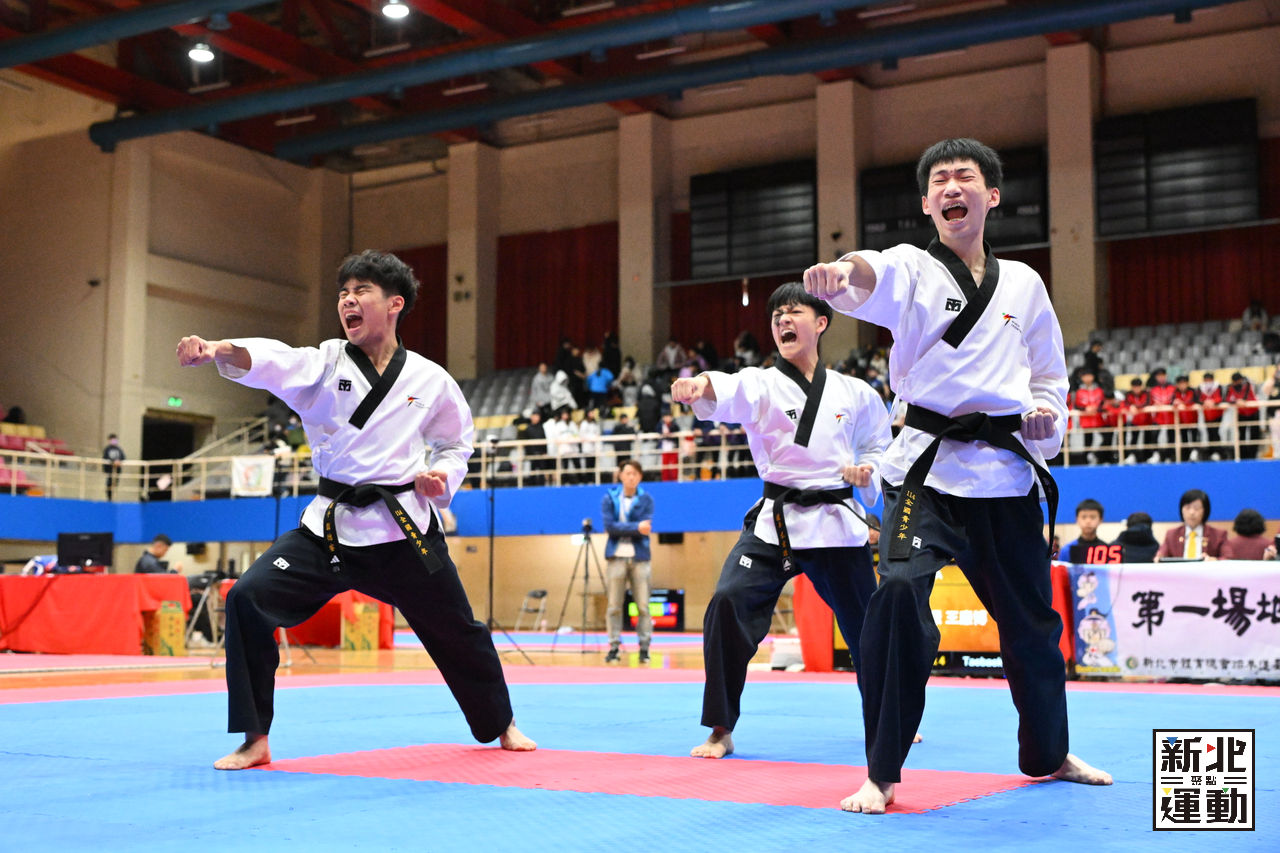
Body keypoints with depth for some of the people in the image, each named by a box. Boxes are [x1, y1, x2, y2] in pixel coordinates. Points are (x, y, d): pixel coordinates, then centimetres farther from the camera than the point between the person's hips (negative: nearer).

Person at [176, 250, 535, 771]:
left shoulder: (430, 380, 0)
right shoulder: (324, 365, -3)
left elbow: (456, 441, 16)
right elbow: (271, 361, -25)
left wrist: (442, 475, -6)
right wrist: (218, 350, -45)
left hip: (405, 528, 0)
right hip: (331, 526, 1)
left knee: (455, 631, 10)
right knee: (249, 599, -16)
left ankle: (501, 725, 39)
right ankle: (255, 741, -3)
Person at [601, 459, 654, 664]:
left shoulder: (646, 499, 5)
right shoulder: (609, 498, 3)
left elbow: (645, 527, -8)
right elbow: (609, 526, -10)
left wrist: (622, 528, -15)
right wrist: (636, 528, -16)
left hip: (639, 558, 0)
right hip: (616, 557, 0)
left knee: (643, 606, -1)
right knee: (614, 607, 1)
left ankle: (644, 647, 4)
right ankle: (614, 647, 6)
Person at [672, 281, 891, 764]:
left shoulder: (854, 393, 4)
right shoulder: (762, 384, -2)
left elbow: (880, 445, 17)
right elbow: (731, 394, -26)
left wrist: (868, 471, -7)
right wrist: (701, 387, -50)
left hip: (836, 521, 1)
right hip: (774, 522, -1)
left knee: (864, 622, 11)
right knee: (729, 604, -19)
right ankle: (721, 729, -6)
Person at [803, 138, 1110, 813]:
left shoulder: (1022, 283, 9)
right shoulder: (914, 268, -2)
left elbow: (1048, 372, 21)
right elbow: (876, 279, -28)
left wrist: (1047, 417, -2)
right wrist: (842, 272, -52)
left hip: (1007, 469, 4)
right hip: (928, 465, -4)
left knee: (1030, 617, 15)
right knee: (899, 594, -25)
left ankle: (1048, 755, 40)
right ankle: (882, 774, -11)